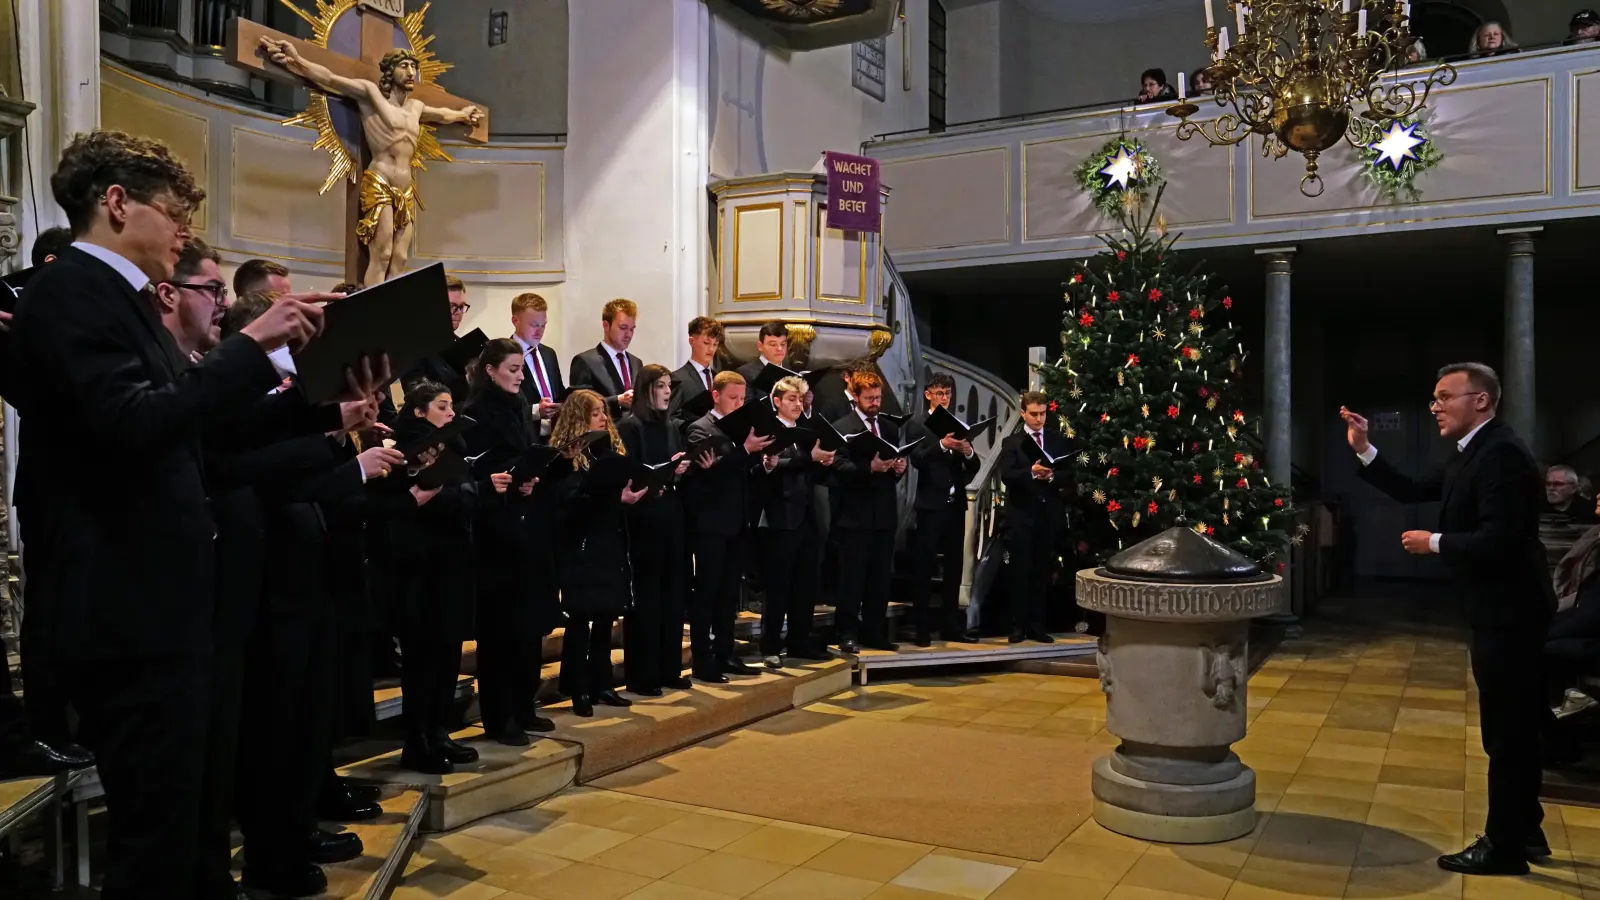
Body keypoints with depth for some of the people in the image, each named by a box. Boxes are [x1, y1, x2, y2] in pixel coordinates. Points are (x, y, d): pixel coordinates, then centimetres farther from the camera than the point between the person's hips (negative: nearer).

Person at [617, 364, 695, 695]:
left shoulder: (672, 428, 14)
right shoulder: (629, 427, -6)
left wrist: (681, 470, -6)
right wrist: (665, 471, -19)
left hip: (672, 518, 7)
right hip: (644, 521, -7)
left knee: (673, 594, 10)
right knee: (646, 596, -1)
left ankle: (669, 670, 20)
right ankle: (641, 675, 8)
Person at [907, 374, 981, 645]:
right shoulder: (918, 424, -1)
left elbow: (974, 466, 8)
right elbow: (917, 459, -15)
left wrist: (968, 452, -13)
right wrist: (942, 445, -29)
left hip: (956, 503, 6)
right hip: (930, 504, -5)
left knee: (954, 567, 10)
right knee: (923, 567, -3)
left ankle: (950, 626, 18)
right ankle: (922, 629, 0)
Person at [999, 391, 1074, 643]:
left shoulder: (1057, 442, 11)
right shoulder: (1011, 443, 2)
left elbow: (1068, 476, 3)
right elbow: (1006, 475, -12)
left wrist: (1051, 476, -17)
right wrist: (1031, 472, -27)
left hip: (1049, 516, 3)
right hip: (1021, 516, -3)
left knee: (1042, 573, 7)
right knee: (1020, 572, 0)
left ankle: (1037, 626, 14)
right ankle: (1018, 626, 6)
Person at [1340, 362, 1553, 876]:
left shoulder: (1501, 453, -22)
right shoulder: (1472, 453, 11)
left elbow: (1498, 539, -29)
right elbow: (1412, 491, 13)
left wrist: (1433, 543, -16)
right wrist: (1364, 450, 4)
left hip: (1508, 612, -11)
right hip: (1500, 611, 11)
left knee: (1506, 731, 1)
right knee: (1514, 728, 20)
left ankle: (1505, 847, 13)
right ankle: (1524, 830, 33)